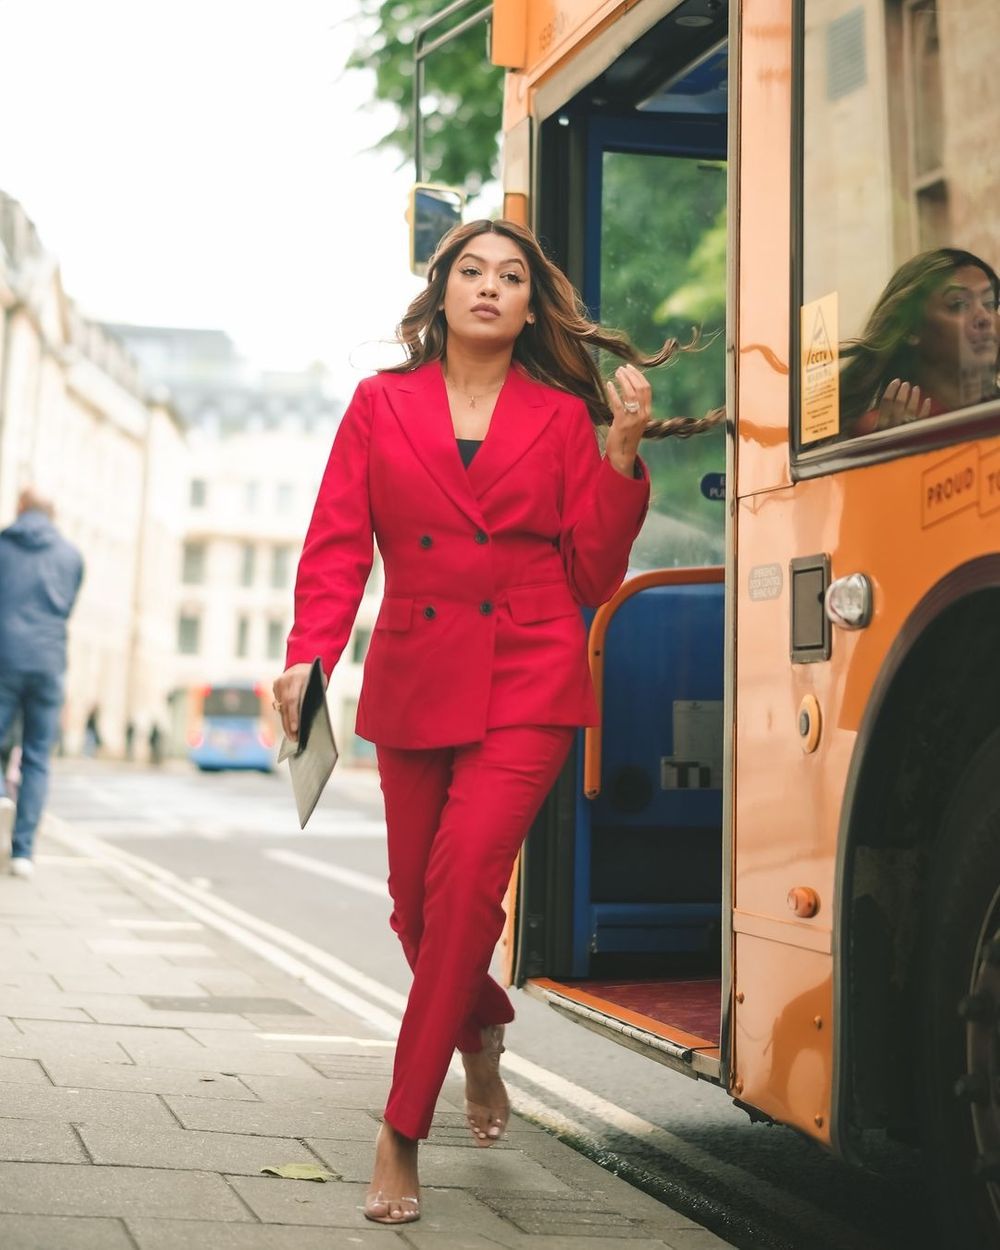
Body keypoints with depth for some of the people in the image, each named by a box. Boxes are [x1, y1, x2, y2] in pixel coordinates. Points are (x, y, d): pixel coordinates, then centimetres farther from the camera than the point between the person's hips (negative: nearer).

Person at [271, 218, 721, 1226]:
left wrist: (622, 454, -5)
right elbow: (337, 546, 1)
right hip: (413, 680, 2)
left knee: (465, 881, -18)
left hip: (528, 684, -2)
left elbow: (594, 577, 5)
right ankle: (482, 1035, 43)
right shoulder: (381, 404, 8)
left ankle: (402, 1133, -8)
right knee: (417, 905, 10)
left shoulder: (564, 417, 7)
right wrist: (308, 655, -14)